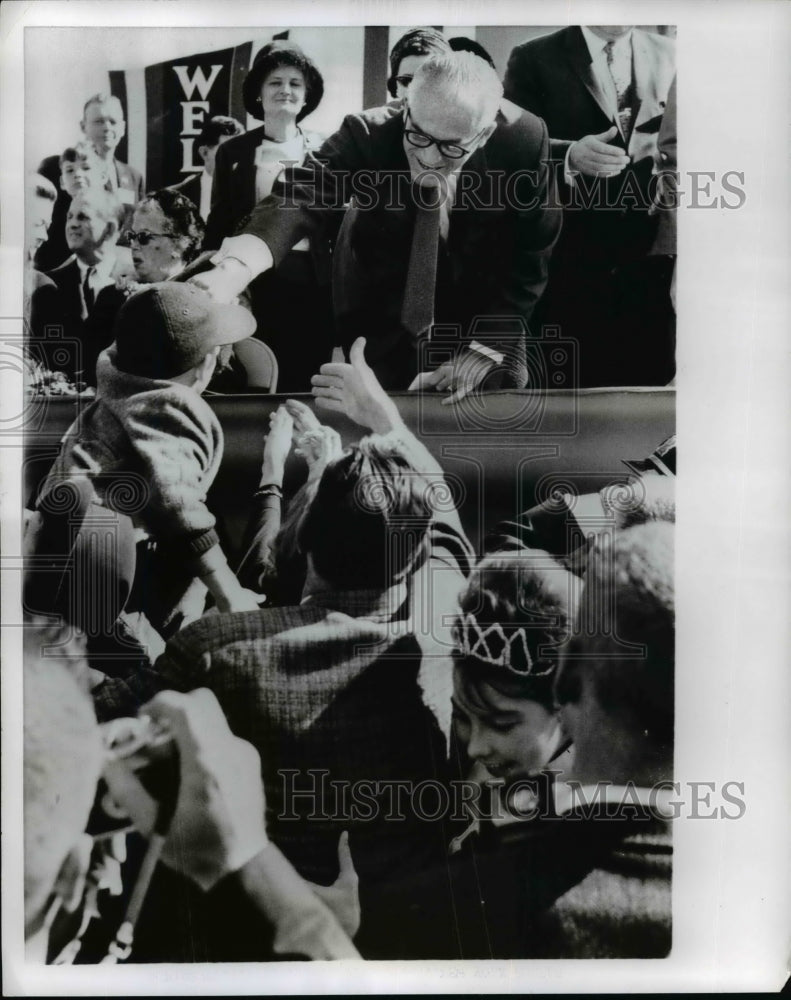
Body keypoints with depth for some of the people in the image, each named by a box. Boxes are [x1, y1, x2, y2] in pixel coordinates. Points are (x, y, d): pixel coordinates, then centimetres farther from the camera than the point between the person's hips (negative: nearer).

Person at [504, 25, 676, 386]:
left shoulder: (670, 56, 13)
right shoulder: (534, 59, 3)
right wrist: (570, 157, -24)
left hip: (650, 267, 3)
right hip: (568, 267, -3)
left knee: (649, 381, 5)